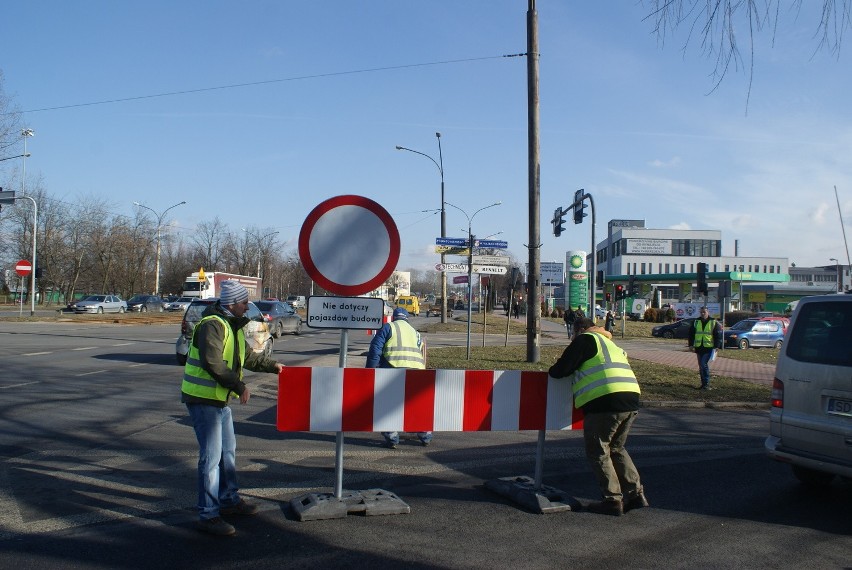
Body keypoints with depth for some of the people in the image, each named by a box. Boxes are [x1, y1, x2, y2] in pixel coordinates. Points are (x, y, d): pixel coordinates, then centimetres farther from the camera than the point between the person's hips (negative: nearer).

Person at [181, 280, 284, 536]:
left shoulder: (233, 326, 13)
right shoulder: (212, 325, -20)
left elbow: (247, 357, 25)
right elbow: (213, 364, -28)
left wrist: (272, 365, 21)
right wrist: (240, 386, -23)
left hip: (220, 399, 11)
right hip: (203, 399, -10)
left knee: (227, 451, 20)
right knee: (211, 457, -8)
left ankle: (229, 500, 34)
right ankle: (208, 515, 0)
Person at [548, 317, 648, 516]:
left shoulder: (585, 340, 2)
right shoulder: (611, 344, 28)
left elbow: (561, 369, -4)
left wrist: (551, 371, 19)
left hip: (605, 403, -8)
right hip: (631, 401, 8)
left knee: (598, 453, 4)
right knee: (616, 449, 22)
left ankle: (613, 500, 5)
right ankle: (635, 494, 19)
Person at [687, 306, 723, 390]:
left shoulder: (714, 322, 0)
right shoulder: (696, 322, 10)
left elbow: (718, 335, 0)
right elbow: (691, 334, 13)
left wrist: (716, 346, -7)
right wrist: (691, 345, 6)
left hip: (709, 348, -5)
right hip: (699, 348, 5)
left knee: (704, 364, -15)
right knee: (701, 366, 8)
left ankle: (706, 384, -7)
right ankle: (703, 384, 17)